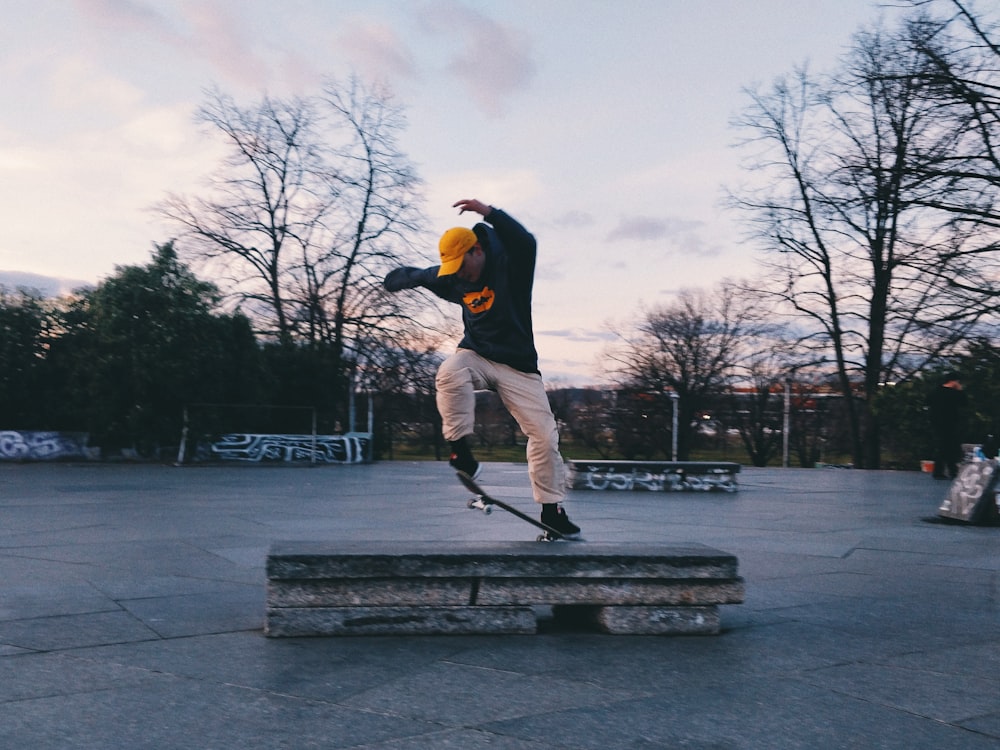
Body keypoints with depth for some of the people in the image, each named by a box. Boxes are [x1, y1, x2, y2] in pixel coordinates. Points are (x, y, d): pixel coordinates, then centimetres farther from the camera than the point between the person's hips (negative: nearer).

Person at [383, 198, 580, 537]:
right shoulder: (453, 280, 0)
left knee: (544, 434, -5)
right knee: (449, 374, -34)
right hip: (476, 355, 2)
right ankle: (461, 452, -23)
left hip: (517, 365, -2)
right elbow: (415, 276, 13)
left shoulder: (510, 267, -13)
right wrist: (397, 278, -10)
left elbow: (526, 243, -36)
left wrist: (489, 213, -46)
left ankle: (552, 509, 9)